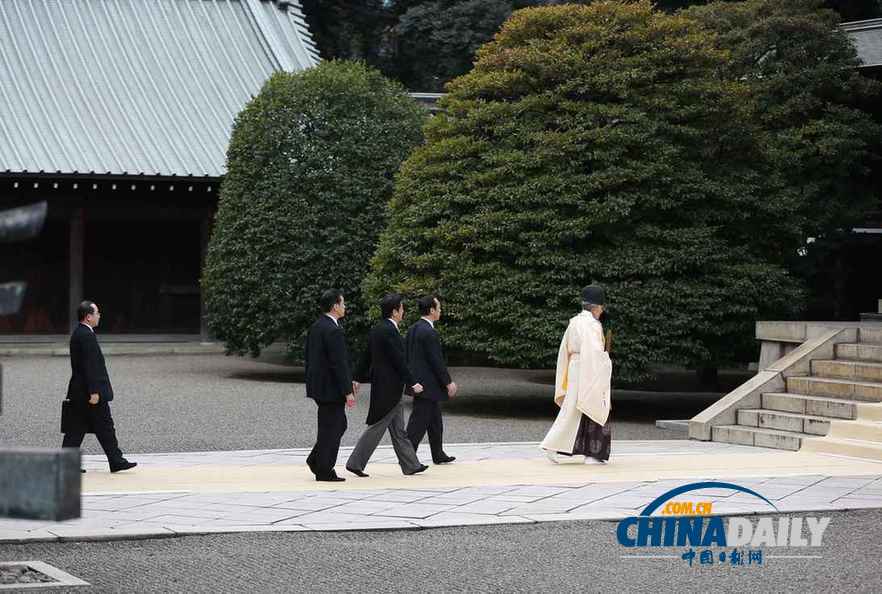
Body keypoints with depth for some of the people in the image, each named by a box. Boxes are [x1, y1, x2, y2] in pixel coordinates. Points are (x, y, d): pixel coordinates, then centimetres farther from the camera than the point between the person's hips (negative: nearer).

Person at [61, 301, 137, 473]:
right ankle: (116, 461, 4)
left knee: (76, 429, 9)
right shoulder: (86, 335, -18)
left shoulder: (77, 333, 14)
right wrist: (94, 392, -22)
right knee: (105, 427, -2)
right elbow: (89, 366, -22)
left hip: (78, 392, 10)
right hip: (88, 390, -10)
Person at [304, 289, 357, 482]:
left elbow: (308, 357, 16)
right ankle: (324, 471, 7)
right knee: (331, 429, 1)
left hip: (317, 385, 9)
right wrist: (348, 391, -18)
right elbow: (339, 363, -21)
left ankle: (316, 459, 18)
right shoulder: (333, 331, -20)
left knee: (339, 424, 20)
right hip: (331, 388, -9)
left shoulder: (315, 327, 9)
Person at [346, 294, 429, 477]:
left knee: (398, 429, 13)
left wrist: (357, 379, 22)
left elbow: (366, 357, 16)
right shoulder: (390, 331, -19)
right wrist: (412, 383, -15)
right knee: (377, 427, -4)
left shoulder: (376, 330, 10)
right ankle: (355, 463, 1)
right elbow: (399, 360, -20)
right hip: (388, 388, -10)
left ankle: (410, 465, 18)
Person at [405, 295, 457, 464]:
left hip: (416, 381, 10)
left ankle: (438, 455, 27)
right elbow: (437, 361, -19)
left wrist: (410, 379, 22)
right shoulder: (429, 332, -19)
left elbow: (406, 355, 15)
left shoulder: (413, 329, 9)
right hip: (427, 385, -10)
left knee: (435, 421, 18)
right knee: (418, 422, -6)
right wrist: (448, 382, -12)